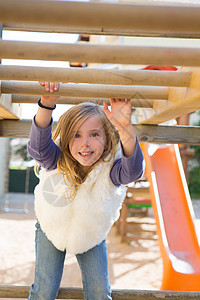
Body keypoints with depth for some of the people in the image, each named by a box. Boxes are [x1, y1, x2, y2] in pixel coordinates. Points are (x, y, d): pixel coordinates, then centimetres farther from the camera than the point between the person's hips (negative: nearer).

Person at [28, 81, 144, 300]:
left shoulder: (110, 167, -31)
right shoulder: (56, 161, -28)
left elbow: (133, 170, -53)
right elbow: (38, 144, -47)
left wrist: (125, 128, -69)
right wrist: (47, 104, -63)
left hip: (91, 234, 0)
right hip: (52, 228, 0)